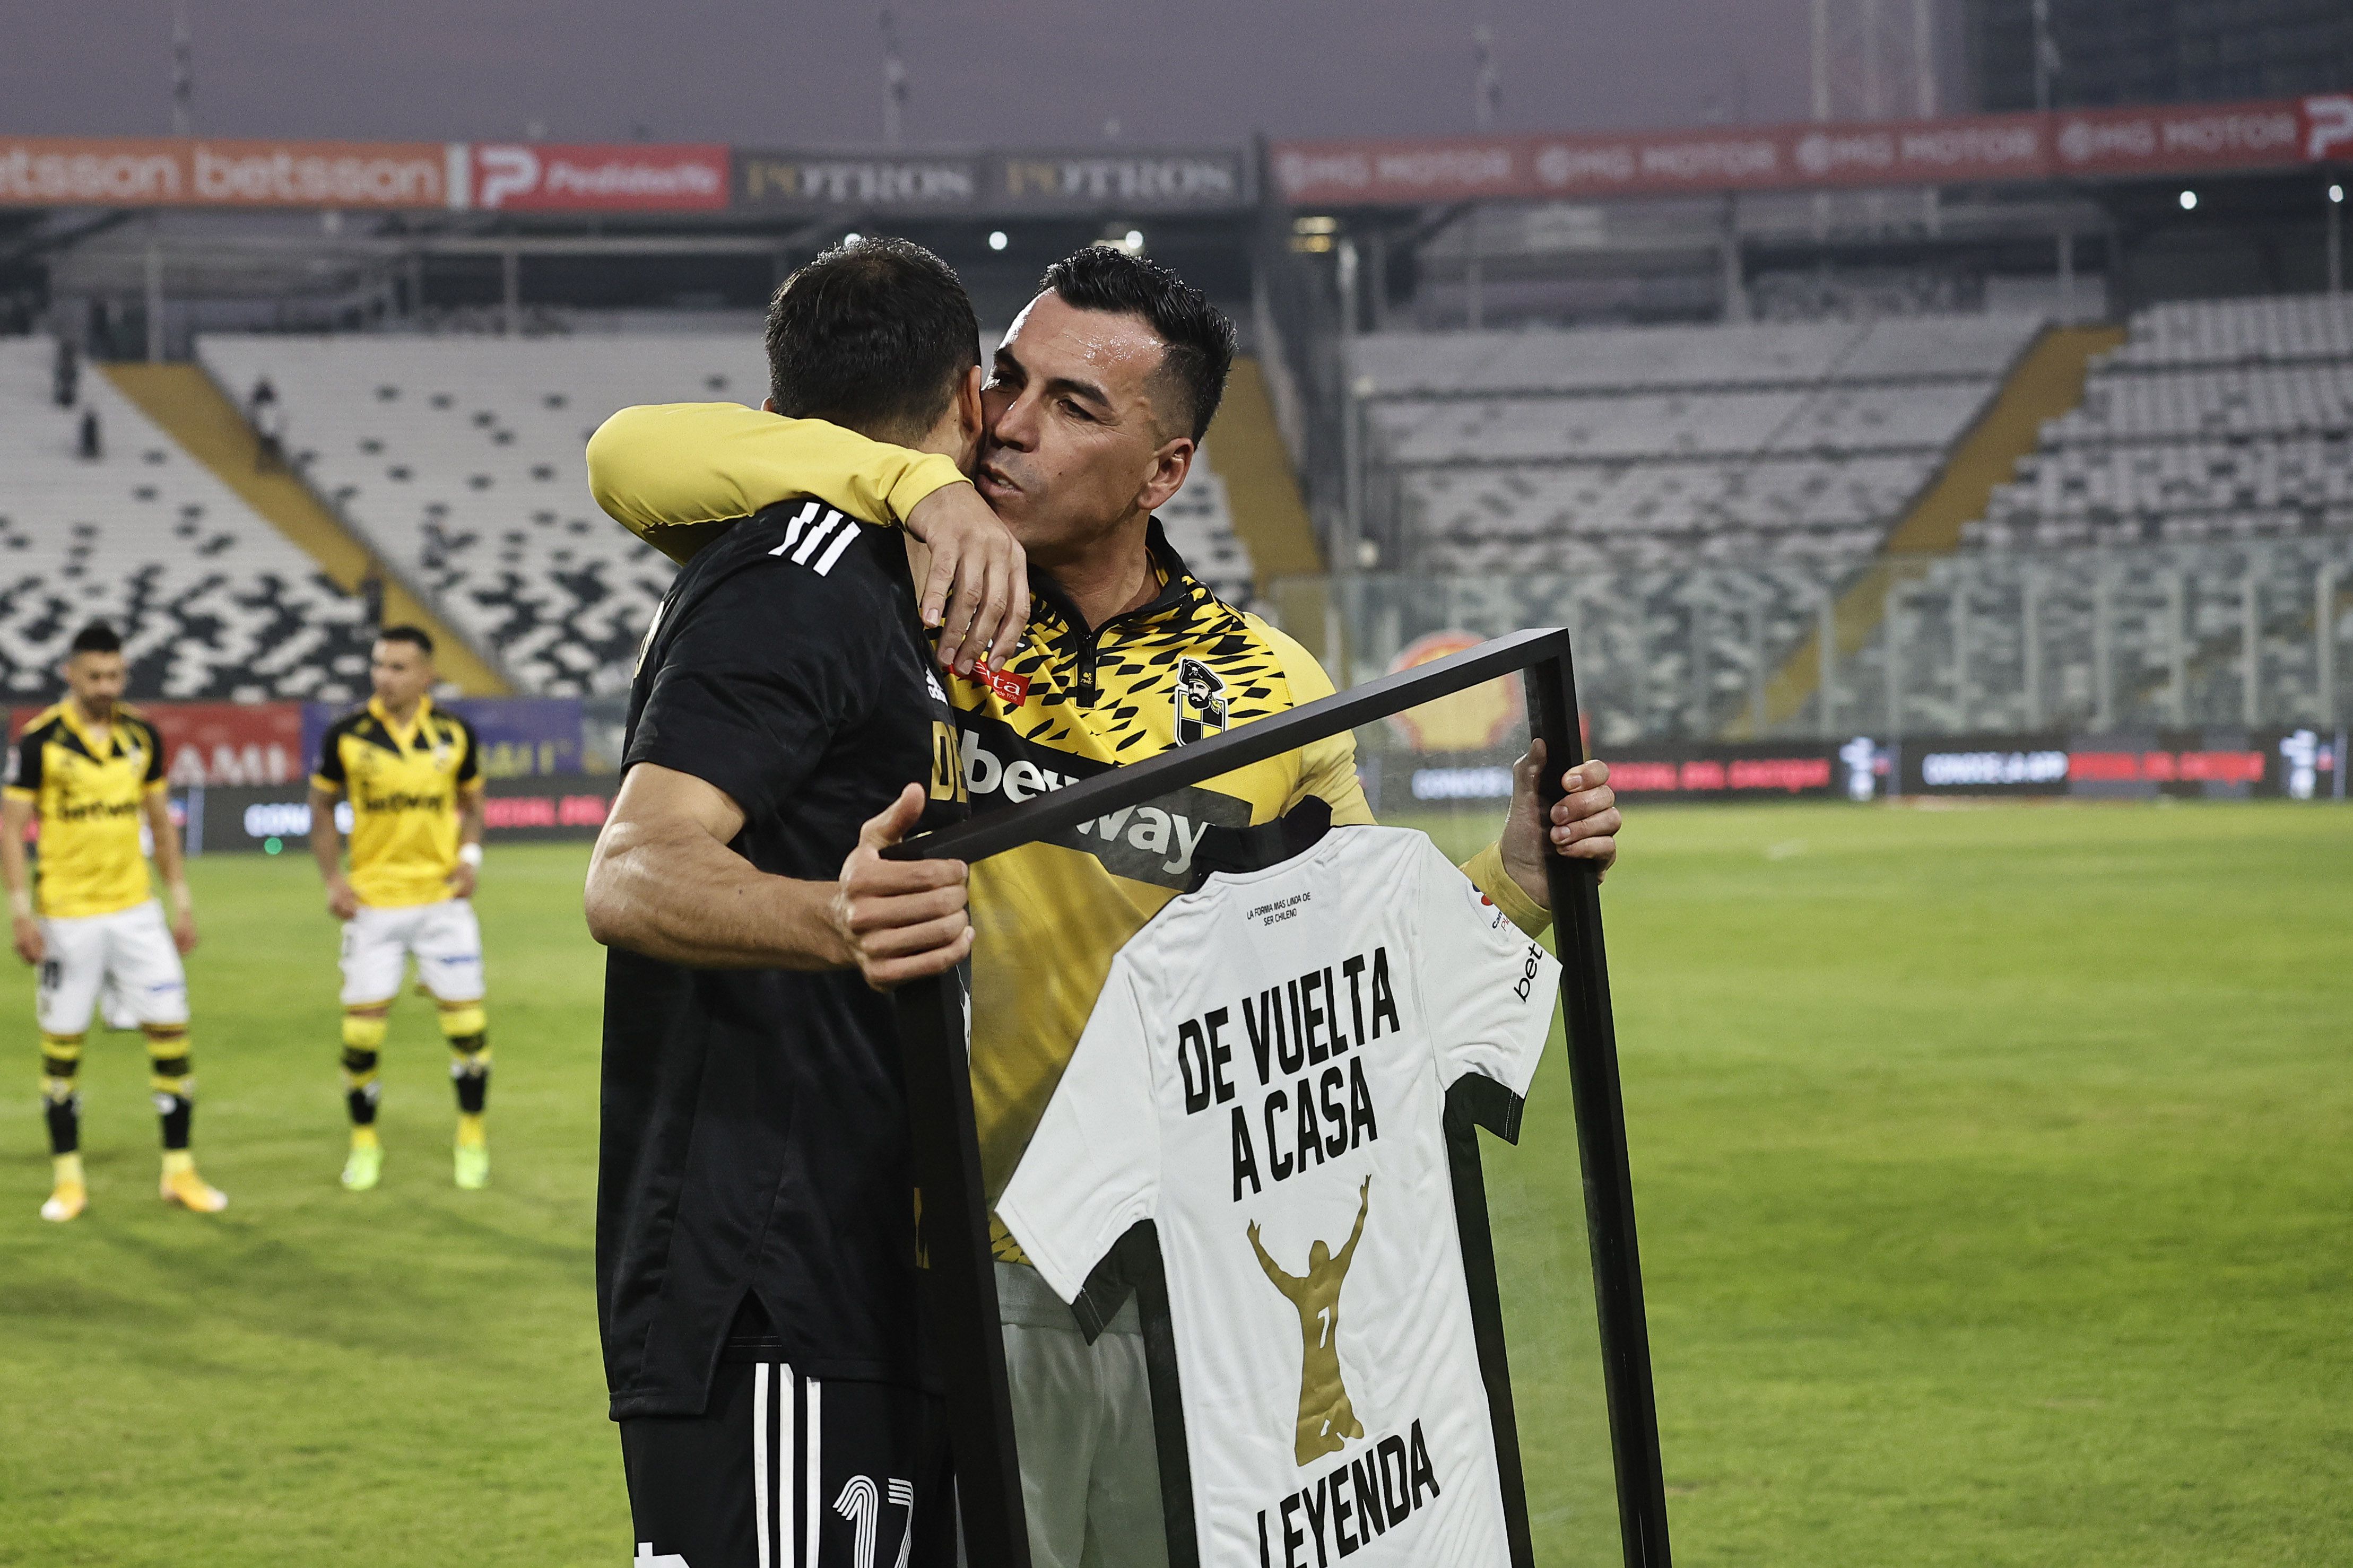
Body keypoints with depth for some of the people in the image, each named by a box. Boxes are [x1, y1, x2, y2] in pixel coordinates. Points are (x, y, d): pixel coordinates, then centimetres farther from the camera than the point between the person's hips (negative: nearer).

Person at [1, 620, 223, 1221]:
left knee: (170, 1028, -2)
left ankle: (179, 1168, 7)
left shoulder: (142, 735, 5)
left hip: (135, 911, 3)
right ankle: (69, 1177, 14)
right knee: (62, 1046, 2)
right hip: (67, 918, -3)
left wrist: (181, 901, 11)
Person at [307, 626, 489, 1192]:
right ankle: (364, 1141, 17)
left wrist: (471, 854, -4)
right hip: (372, 904, -1)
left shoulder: (455, 734, 0)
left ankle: (472, 1138, 18)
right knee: (362, 1027, -2)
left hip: (443, 897, 1)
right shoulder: (347, 735, -4)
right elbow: (322, 808, 7)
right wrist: (333, 878, -4)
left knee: (465, 1018, 0)